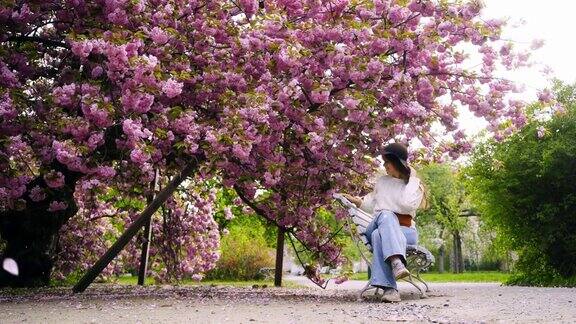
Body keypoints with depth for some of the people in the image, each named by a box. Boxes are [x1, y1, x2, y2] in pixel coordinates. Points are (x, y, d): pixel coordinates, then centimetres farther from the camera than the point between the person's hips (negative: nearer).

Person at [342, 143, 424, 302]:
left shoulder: (414, 183, 8)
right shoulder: (382, 180, 20)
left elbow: (409, 206, -12)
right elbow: (373, 204, 31)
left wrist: (411, 180, -5)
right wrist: (357, 201, 19)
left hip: (405, 231, -2)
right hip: (377, 226, 2)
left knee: (379, 235, -37)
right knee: (385, 216, -36)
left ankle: (389, 288, -51)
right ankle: (396, 262, -58)